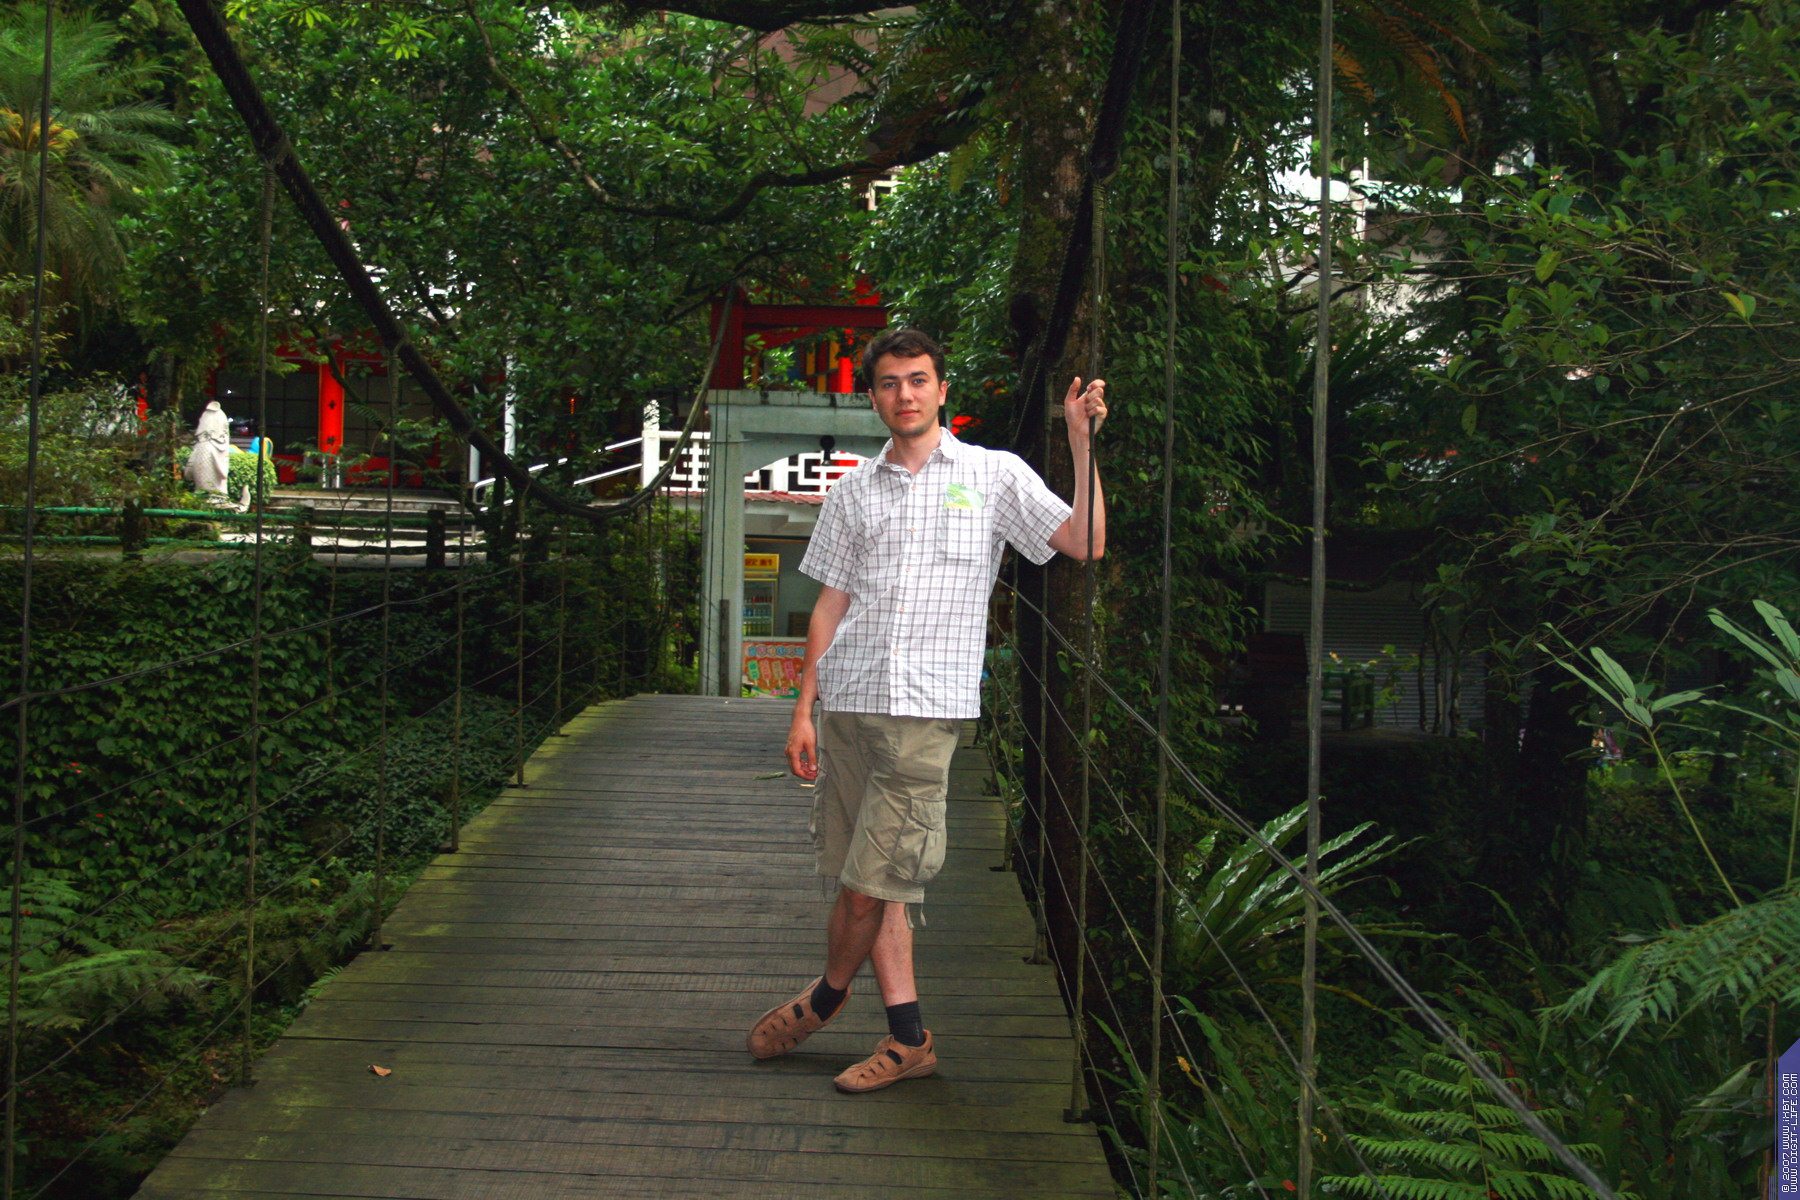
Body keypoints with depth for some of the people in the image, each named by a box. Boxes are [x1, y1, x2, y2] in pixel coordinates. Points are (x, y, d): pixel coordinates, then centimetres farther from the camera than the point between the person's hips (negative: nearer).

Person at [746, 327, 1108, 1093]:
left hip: (928, 707, -4)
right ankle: (908, 1037, 15)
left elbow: (1085, 543, -4)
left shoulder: (993, 474, 6)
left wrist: (1082, 443, -11)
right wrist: (804, 708, 11)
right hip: (849, 700, 4)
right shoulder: (856, 491, 15)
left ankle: (828, 994, 22)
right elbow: (831, 603, 15)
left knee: (872, 878, -4)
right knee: (871, 879, 5)